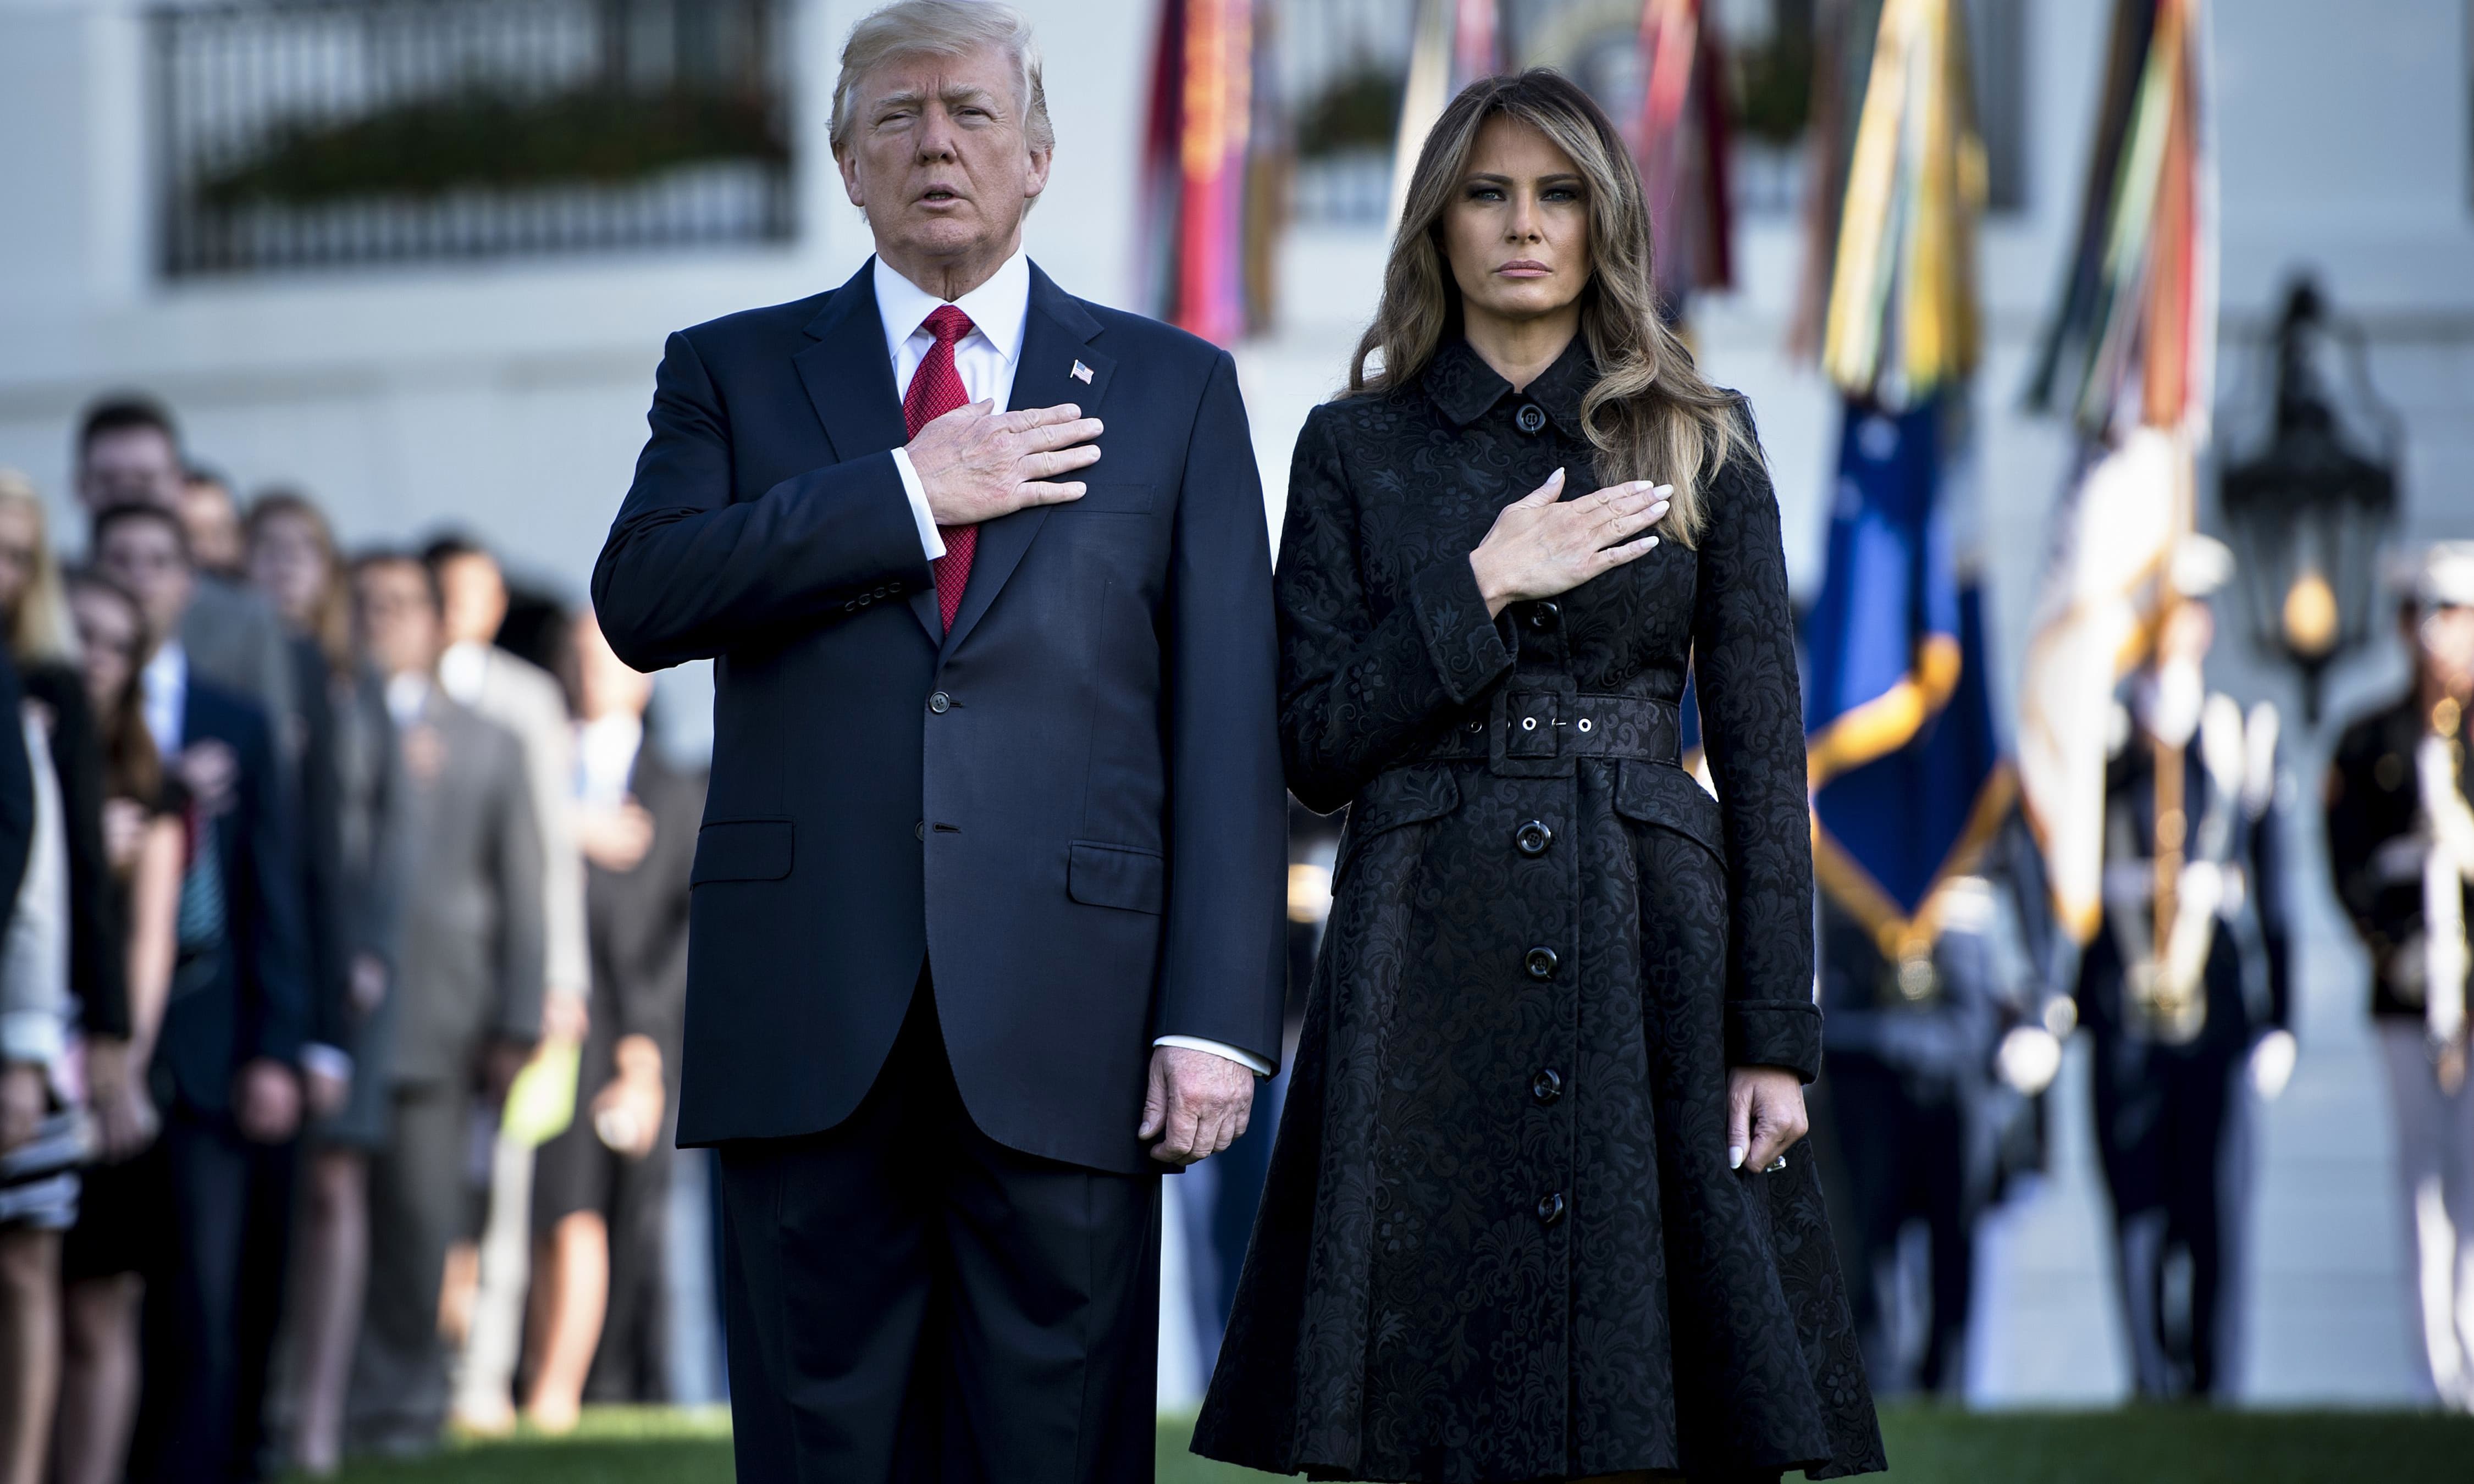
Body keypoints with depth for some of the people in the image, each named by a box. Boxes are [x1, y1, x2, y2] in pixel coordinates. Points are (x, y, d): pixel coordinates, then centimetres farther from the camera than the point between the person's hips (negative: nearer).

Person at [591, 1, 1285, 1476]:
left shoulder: (1173, 388, 12)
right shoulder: (736, 371, 15)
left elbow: (1231, 720, 5)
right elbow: (641, 603, -3)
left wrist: (1217, 1016, -5)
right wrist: (907, 496, -8)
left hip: (1065, 1020, -1)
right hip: (809, 1012, 1)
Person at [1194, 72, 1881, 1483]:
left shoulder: (1702, 445, 8)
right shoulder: (1355, 449, 9)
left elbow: (1763, 753, 5)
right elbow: (1318, 747, 3)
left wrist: (1776, 1037, -3)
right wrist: (1485, 590, -9)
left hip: (1650, 960, 0)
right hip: (1427, 978, 0)